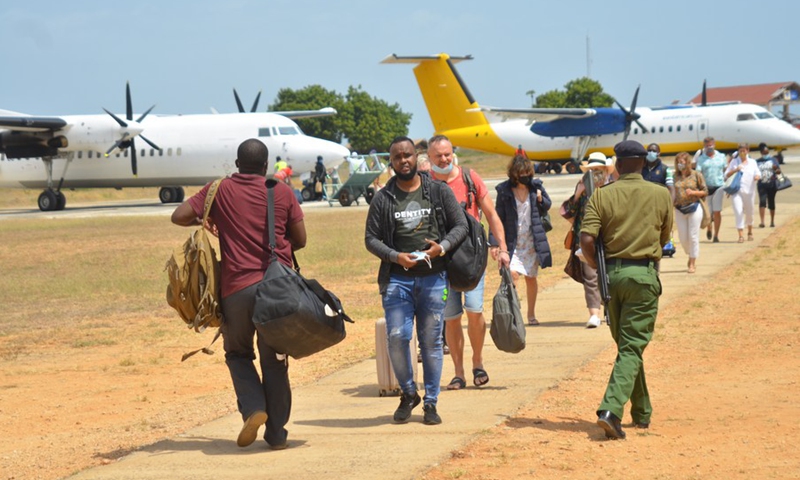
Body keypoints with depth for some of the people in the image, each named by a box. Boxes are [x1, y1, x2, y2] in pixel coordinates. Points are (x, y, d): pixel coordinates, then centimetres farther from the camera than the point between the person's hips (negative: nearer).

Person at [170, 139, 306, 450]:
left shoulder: (220, 190, 2)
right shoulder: (283, 193, 3)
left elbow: (179, 216, -2)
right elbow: (300, 240, 7)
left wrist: (203, 221, 17)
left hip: (236, 288, -1)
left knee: (237, 353, 19)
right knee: (274, 360, 10)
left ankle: (253, 407, -4)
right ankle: (276, 433, 10)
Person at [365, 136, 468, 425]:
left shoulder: (438, 191, 6)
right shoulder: (383, 198, 5)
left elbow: (460, 225, 7)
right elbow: (371, 238, 4)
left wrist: (442, 247, -12)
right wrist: (396, 256, -13)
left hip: (433, 278, 0)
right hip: (397, 279, 0)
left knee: (431, 341, 3)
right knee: (397, 338, -8)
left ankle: (431, 403, 12)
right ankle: (408, 394, 15)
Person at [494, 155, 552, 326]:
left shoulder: (535, 186, 0)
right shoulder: (504, 191, -7)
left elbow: (548, 205, 16)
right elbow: (499, 218, -4)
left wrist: (540, 199, -7)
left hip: (532, 241, 3)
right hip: (513, 241, -3)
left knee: (531, 278, 10)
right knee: (512, 273, -21)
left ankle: (531, 314, 23)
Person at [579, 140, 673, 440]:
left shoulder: (602, 195, -1)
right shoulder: (661, 195, 1)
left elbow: (586, 239, -10)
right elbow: (664, 237, 12)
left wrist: (597, 267, 6)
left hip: (611, 273, 2)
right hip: (644, 274, -2)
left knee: (626, 345, 17)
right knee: (632, 347, -3)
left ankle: (642, 413, 27)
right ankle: (611, 409, -22)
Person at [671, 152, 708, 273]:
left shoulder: (696, 175, -2)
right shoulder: (676, 177, 9)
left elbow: (705, 191, 0)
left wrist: (693, 192, -15)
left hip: (694, 208, -4)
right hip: (680, 210, 4)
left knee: (693, 236, -3)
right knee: (683, 237, 4)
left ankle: (692, 263, 7)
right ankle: (691, 256, 30)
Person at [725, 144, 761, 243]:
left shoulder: (752, 162, 10)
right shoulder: (734, 162, 6)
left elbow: (758, 174, 7)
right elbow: (726, 175, 5)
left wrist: (757, 176, -17)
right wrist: (735, 170, -12)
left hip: (749, 191, 2)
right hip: (736, 190, -2)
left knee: (749, 212, 12)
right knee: (738, 211, -14)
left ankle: (750, 232, 35)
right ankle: (741, 235, -16)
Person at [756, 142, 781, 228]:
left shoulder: (773, 160, 6)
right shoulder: (757, 162, 9)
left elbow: (779, 171, 0)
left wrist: (776, 169, -21)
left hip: (772, 185, 0)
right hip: (762, 185, 0)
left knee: (771, 203, 9)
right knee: (762, 202, -15)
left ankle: (772, 221, 22)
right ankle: (762, 222, -21)